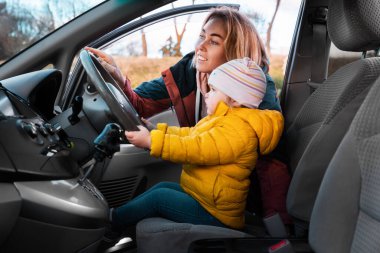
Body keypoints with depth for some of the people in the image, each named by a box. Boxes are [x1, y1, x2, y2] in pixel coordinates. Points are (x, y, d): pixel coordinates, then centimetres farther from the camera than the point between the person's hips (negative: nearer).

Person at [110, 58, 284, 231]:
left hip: (215, 215, -10)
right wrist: (154, 130, 8)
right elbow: (190, 135, 15)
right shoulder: (229, 120, 11)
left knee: (159, 197, -10)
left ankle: (112, 219, 5)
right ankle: (120, 210, 15)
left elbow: (197, 149, -32)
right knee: (163, 187, 9)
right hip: (203, 196, 10)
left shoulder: (239, 130, -25)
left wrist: (150, 141, -30)